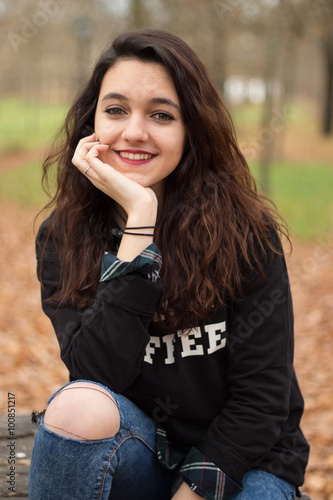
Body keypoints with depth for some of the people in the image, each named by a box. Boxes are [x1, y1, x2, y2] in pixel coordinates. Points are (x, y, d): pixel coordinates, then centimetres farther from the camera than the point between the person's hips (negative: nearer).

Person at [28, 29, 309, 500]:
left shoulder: (246, 231, -13)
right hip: (132, 456, 1)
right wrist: (139, 217, -25)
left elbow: (262, 395, -11)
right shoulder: (61, 238, -7)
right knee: (81, 407, -30)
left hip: (240, 460, -1)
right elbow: (98, 373, -22)